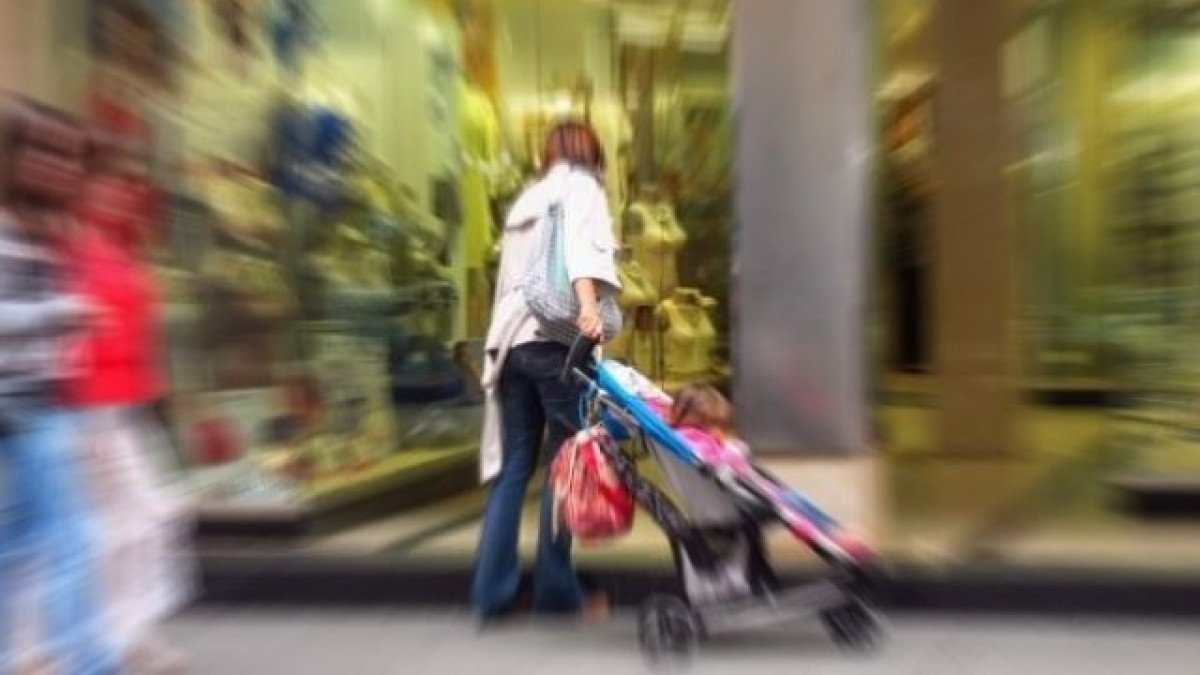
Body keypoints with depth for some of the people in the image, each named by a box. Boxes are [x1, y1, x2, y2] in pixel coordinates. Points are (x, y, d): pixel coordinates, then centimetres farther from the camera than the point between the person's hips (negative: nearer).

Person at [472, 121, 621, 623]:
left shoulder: (526, 198, 28)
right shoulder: (582, 186, 10)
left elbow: (512, 274, 21)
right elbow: (580, 241, -13)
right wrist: (588, 303, -28)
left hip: (511, 340, 6)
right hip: (554, 337, -6)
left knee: (513, 466, 9)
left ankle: (492, 592, 16)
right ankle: (556, 590, 13)